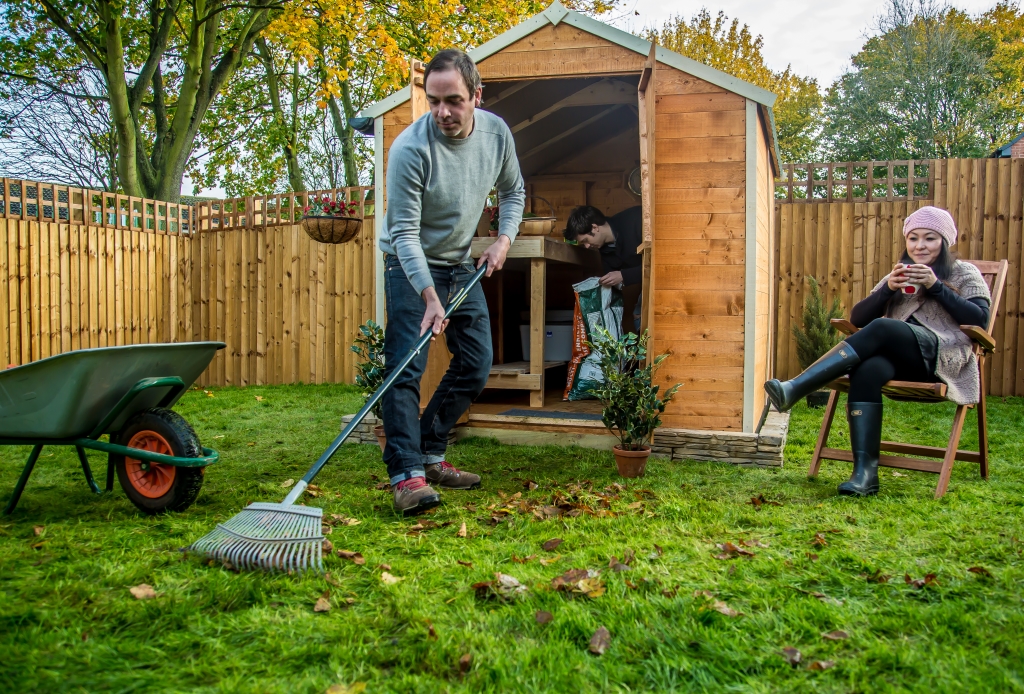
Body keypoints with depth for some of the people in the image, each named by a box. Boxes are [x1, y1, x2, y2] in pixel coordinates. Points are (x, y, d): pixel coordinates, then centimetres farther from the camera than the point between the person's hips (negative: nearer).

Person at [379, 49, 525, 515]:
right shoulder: (410, 148, -25)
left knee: (476, 367, 6)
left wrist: (504, 239, -5)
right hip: (411, 267, -6)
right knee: (406, 367, -17)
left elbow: (513, 191, 11)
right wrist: (429, 295, -33)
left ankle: (430, 455, 18)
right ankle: (406, 473, -14)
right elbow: (404, 232, -24)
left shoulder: (497, 133, -8)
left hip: (462, 265, 6)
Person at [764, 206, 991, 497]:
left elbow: (980, 320, -1)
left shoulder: (966, 274, 17)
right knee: (867, 371, -34)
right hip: (901, 359, 4)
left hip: (943, 357, -3)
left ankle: (796, 388, -41)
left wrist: (935, 286, -7)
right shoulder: (899, 276, 28)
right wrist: (888, 288, -2)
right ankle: (865, 472, -40)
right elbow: (857, 318, 15)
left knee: (883, 328, -33)